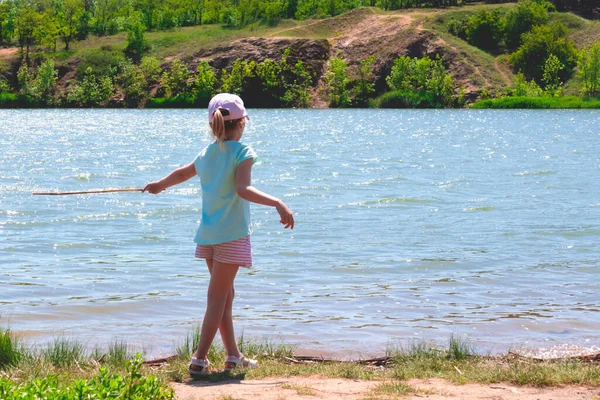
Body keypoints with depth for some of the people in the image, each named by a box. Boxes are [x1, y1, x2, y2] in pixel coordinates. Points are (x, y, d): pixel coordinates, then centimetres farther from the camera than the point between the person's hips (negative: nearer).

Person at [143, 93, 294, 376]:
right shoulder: (242, 152, -9)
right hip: (232, 234, -7)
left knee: (224, 295, 16)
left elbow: (181, 174, 29)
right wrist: (277, 203, -33)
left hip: (208, 234, 7)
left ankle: (233, 356, 24)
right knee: (217, 298, -5)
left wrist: (159, 185, 48)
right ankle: (199, 360, -8)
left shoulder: (206, 154, 11)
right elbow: (243, 190, -25)